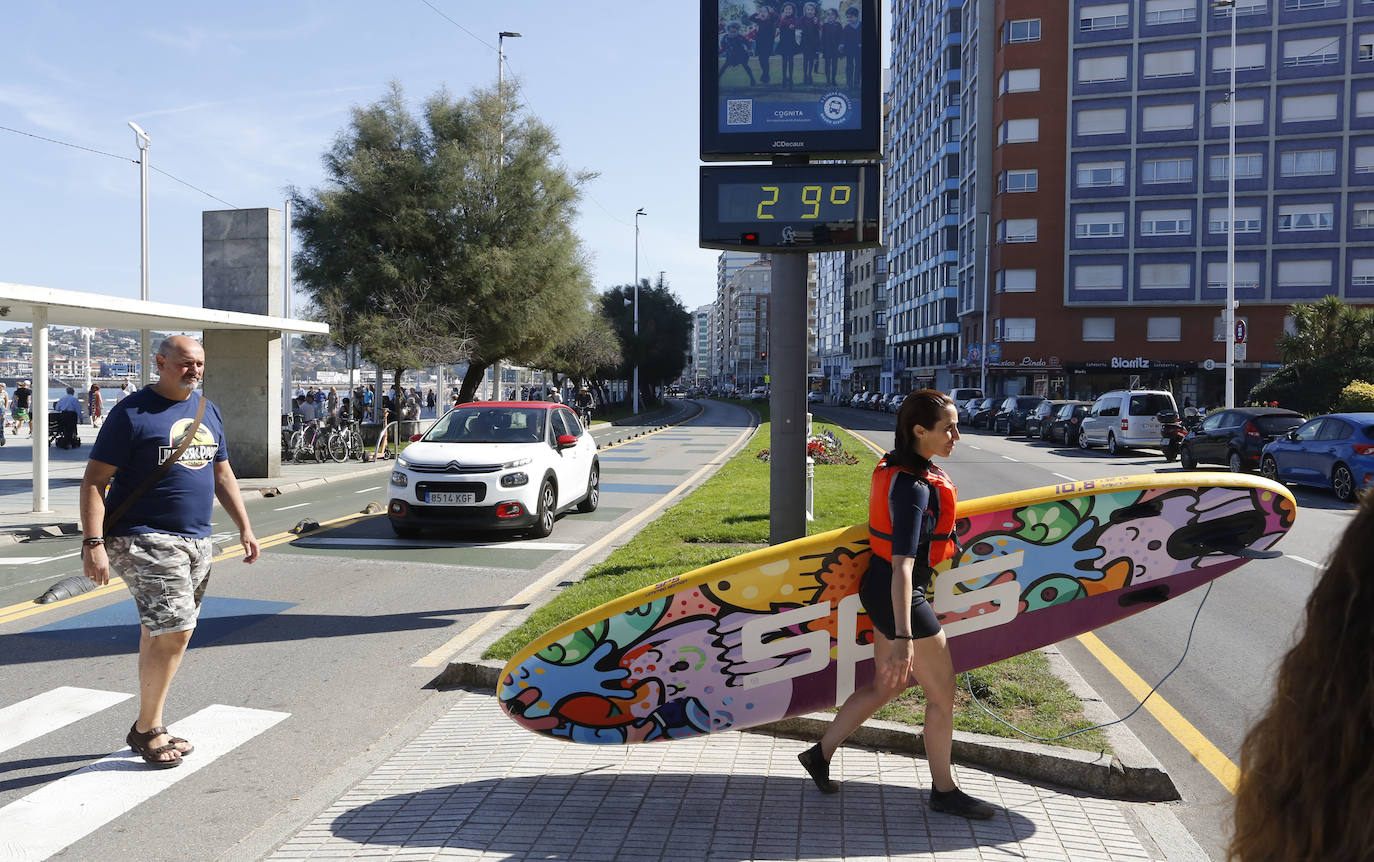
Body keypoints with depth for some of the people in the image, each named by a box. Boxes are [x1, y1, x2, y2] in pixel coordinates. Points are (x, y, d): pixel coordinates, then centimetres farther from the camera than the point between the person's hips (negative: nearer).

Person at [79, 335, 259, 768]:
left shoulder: (207, 411, 14)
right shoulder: (132, 412, -7)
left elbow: (223, 475, 21)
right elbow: (94, 481, -9)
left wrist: (245, 528, 16)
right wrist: (93, 543, -18)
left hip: (197, 542, 7)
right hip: (146, 540, -7)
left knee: (158, 634, 14)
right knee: (175, 631, -12)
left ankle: (149, 728, 23)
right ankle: (147, 729, 5)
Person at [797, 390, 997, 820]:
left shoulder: (895, 466, 3)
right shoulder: (915, 487, -26)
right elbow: (902, 565, -33)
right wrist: (903, 637, -37)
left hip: (880, 588, 10)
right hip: (901, 595, -10)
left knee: (885, 685, 22)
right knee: (942, 690, 8)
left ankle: (821, 753, 30)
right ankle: (944, 790, 25)